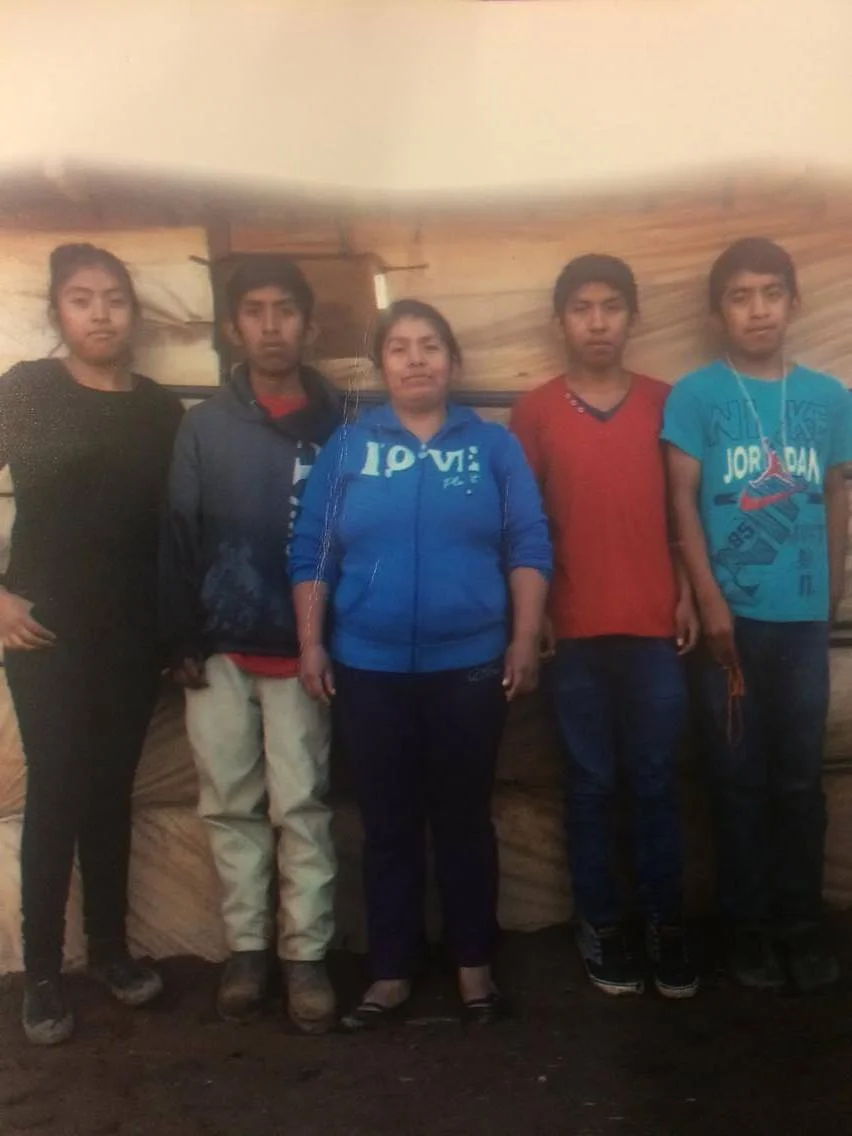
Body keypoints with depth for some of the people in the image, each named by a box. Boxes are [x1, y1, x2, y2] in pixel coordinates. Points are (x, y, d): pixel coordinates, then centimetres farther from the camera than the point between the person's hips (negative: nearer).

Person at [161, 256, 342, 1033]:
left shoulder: (338, 424, 0)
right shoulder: (205, 426, 4)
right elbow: (179, 538, 2)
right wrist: (182, 641, -3)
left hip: (302, 650, -1)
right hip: (220, 650, 2)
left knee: (301, 806, 3)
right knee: (231, 805, 9)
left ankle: (307, 954, 14)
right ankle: (247, 947, 22)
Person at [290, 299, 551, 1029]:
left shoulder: (494, 446, 3)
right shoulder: (347, 448, 4)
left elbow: (529, 548, 0)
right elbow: (311, 552, 4)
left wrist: (525, 640, -6)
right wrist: (311, 644, -1)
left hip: (469, 666, 0)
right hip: (369, 669, 1)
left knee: (464, 819, 10)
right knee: (388, 824, 10)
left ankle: (475, 963, 26)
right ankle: (391, 971, 23)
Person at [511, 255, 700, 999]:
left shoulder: (664, 402, 5)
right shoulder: (534, 411, 2)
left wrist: (689, 597, 1)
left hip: (654, 625, 1)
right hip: (574, 629, 0)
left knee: (657, 782, 8)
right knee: (592, 785, 9)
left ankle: (667, 925, 20)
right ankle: (601, 924, 21)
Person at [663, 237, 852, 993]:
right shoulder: (696, 395, -3)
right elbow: (683, 499, -5)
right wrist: (709, 601, -10)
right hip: (733, 616, -2)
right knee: (741, 779, 7)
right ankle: (748, 925, 21)